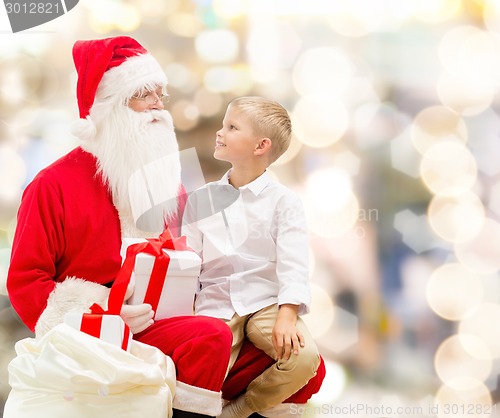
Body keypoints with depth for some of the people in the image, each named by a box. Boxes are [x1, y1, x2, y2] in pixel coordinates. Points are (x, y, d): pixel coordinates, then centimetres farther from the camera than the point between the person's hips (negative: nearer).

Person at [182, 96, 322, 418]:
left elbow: (293, 265, -9)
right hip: (215, 304, 1)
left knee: (304, 357, -28)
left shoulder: (283, 201, 0)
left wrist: (287, 315, -23)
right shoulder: (202, 199, 12)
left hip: (266, 303, -1)